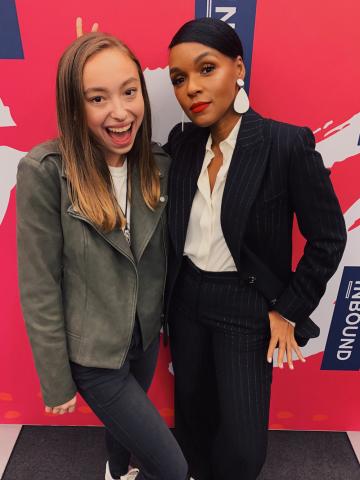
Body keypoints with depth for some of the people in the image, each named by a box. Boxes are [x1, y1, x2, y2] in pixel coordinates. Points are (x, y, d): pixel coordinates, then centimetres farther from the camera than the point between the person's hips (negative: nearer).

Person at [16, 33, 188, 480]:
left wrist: (167, 319, 8)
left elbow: (162, 255, 1)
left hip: (146, 336, 5)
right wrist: (56, 381, -9)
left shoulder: (158, 164, -8)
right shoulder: (45, 172, -23)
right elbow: (39, 289, -17)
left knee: (126, 420, 32)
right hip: (93, 353, -4)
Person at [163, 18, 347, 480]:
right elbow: (170, 226, 5)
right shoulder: (181, 142, -3)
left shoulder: (288, 143, -18)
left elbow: (328, 238, -10)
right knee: (190, 409, 23)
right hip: (186, 298, 5)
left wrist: (288, 310, -8)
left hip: (246, 305, -4)